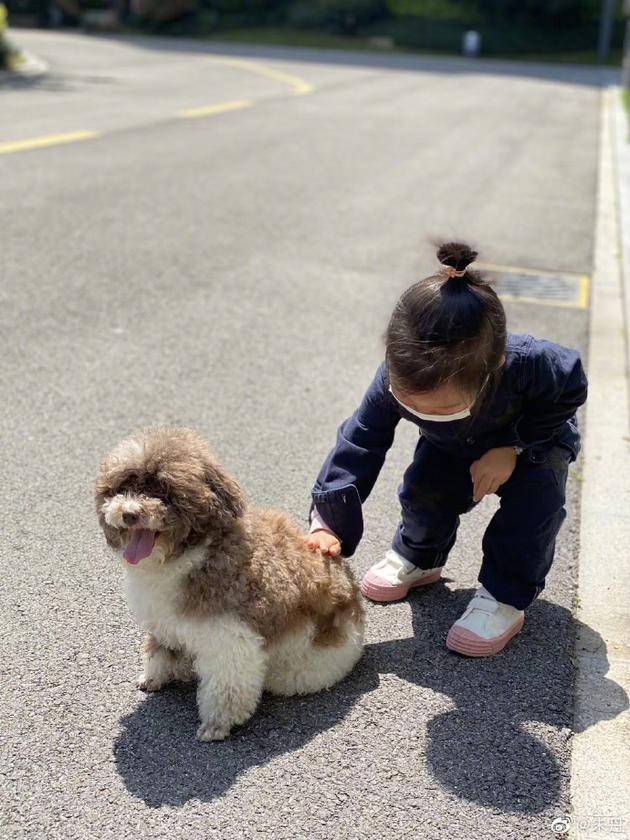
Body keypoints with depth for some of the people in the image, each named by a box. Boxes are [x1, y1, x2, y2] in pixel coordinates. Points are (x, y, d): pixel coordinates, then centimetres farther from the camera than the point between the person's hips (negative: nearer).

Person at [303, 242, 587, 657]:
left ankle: (507, 595, -13)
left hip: (534, 436, -3)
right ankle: (420, 558, 19)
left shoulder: (530, 365, -45)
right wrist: (329, 524, -41)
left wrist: (512, 446, -31)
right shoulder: (394, 381, -38)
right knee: (423, 487, -14)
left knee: (535, 489, -29)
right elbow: (359, 444, -33)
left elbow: (571, 387, -25)